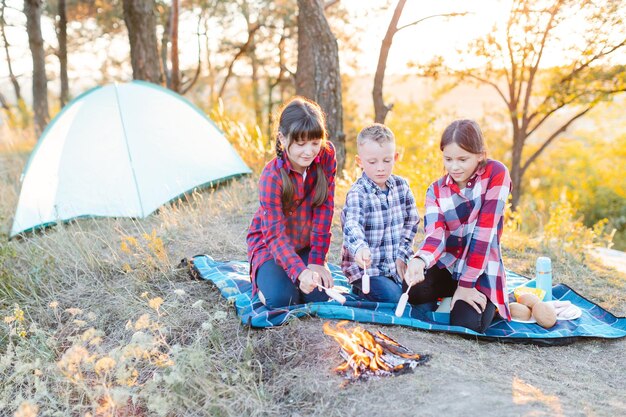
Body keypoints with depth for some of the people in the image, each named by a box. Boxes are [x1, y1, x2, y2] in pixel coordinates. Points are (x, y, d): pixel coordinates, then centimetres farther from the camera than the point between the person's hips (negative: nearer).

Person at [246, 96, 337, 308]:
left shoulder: (327, 155, -16)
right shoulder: (271, 177, -29)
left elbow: (324, 208, -14)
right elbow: (275, 234, -31)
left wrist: (317, 260, -17)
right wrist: (300, 272, -48)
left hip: (307, 244, 4)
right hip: (270, 243, -3)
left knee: (322, 295, -16)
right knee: (281, 299, -24)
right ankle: (262, 277, 10)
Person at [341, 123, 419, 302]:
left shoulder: (401, 185, 2)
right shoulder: (357, 193, -17)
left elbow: (411, 221, 8)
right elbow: (352, 226, -33)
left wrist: (402, 255, -1)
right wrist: (360, 248, -55)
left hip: (396, 263, 6)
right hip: (365, 264, -6)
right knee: (393, 297, -21)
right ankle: (361, 289, 8)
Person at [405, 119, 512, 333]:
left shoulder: (496, 173, -11)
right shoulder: (436, 190, 1)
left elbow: (484, 232, -16)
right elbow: (435, 235, -15)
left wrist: (466, 283, -18)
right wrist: (419, 260, -39)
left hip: (481, 269, -3)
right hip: (447, 265, 3)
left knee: (467, 323, -26)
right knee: (413, 292, -25)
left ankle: (491, 303, 10)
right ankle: (451, 296, 9)